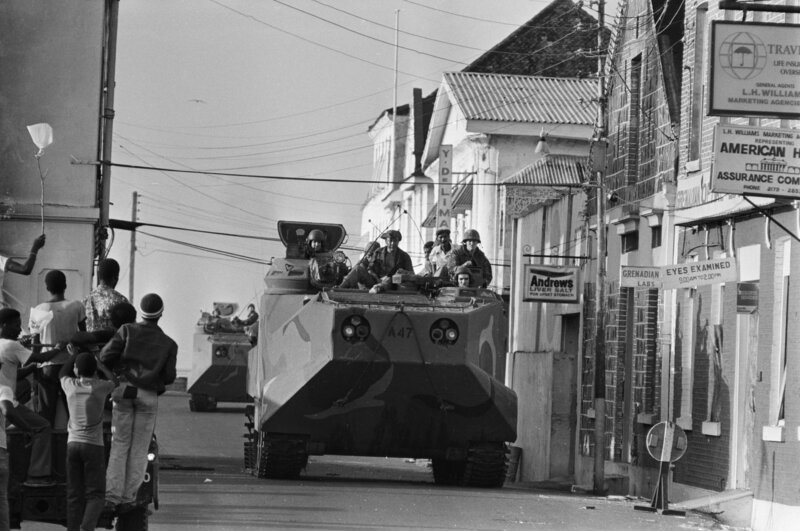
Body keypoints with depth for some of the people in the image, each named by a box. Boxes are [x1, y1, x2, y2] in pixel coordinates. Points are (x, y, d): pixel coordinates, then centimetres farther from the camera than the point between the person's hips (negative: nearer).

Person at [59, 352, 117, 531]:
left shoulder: (70, 385, 2)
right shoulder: (100, 387, -4)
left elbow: (62, 374, 27)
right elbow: (114, 381, 21)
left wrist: (74, 354, 34)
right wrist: (100, 364, 31)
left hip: (72, 444, 3)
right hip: (94, 445, -3)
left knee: (74, 496, 5)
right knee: (96, 496, -1)